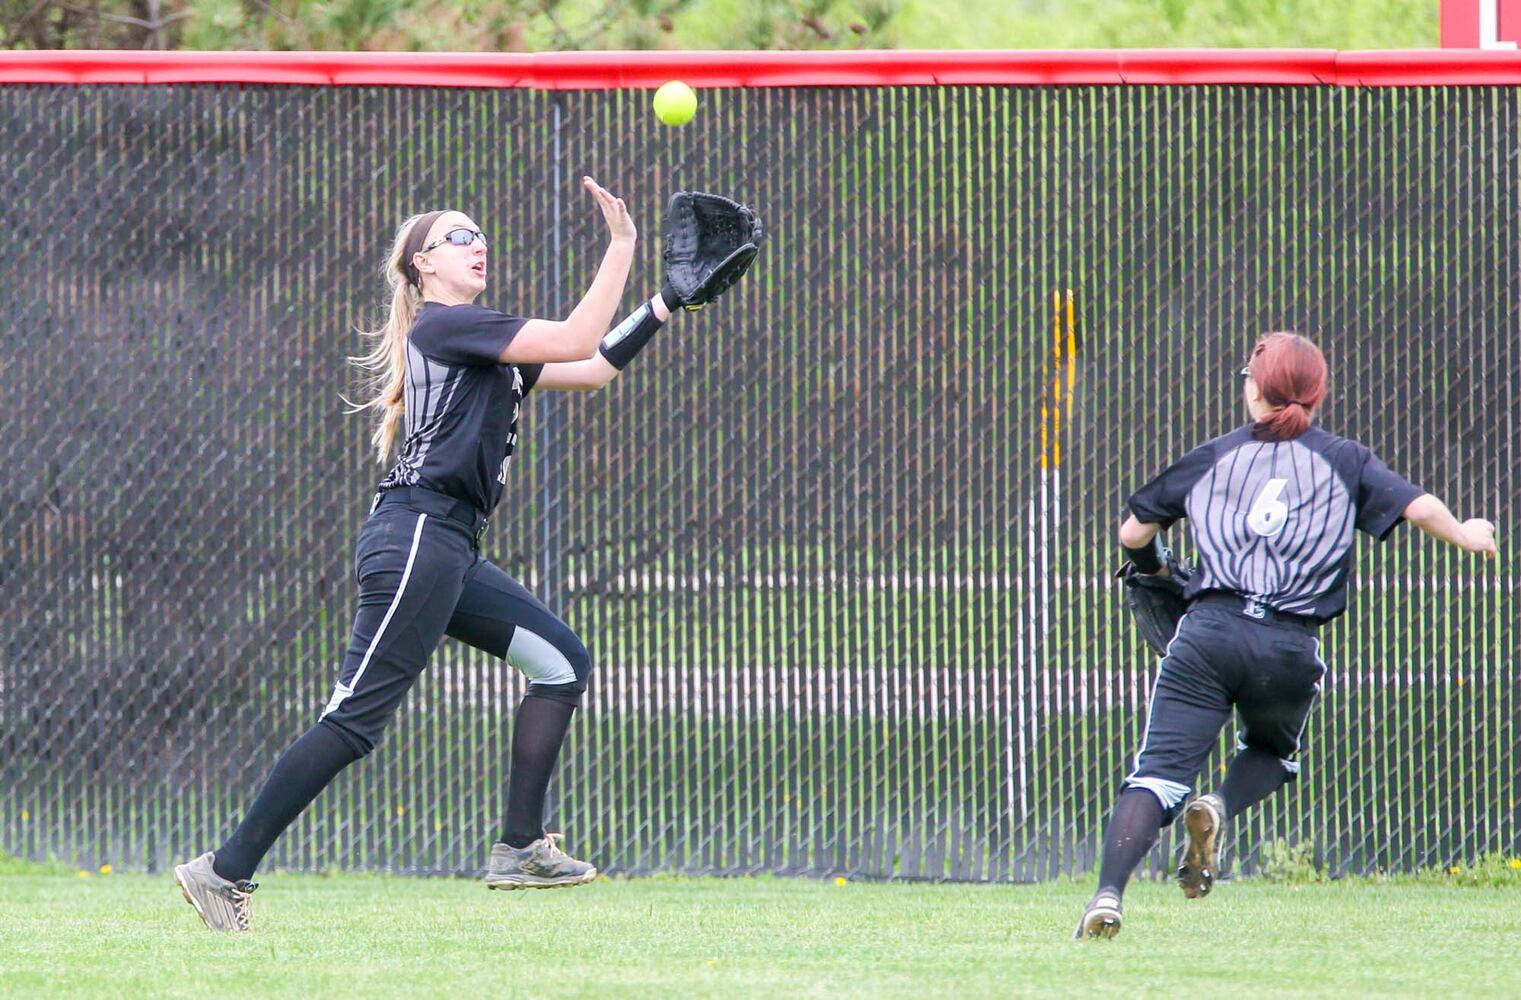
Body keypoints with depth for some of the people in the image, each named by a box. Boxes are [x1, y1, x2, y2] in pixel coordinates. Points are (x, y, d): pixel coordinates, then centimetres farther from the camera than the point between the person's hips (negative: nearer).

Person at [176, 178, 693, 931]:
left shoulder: (484, 344, 23)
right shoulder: (443, 324, -6)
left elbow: (594, 369, 24)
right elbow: (576, 341, -13)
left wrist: (668, 304, 20)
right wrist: (621, 247, -10)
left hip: (451, 554, 10)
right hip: (416, 536, -10)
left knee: (561, 662, 9)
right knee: (355, 720, -14)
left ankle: (520, 849, 7)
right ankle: (226, 870, -15)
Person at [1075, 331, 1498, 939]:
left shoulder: (1212, 458, 15)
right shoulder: (1345, 462, 12)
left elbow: (1133, 533, 19)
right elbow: (1420, 507, 4)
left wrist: (1153, 567, 42)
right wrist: (1464, 536, 25)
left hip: (1209, 632, 0)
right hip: (1291, 648, 0)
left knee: (1158, 774, -6)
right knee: (1274, 751, 28)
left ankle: (1108, 895, -25)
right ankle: (1220, 808, -3)